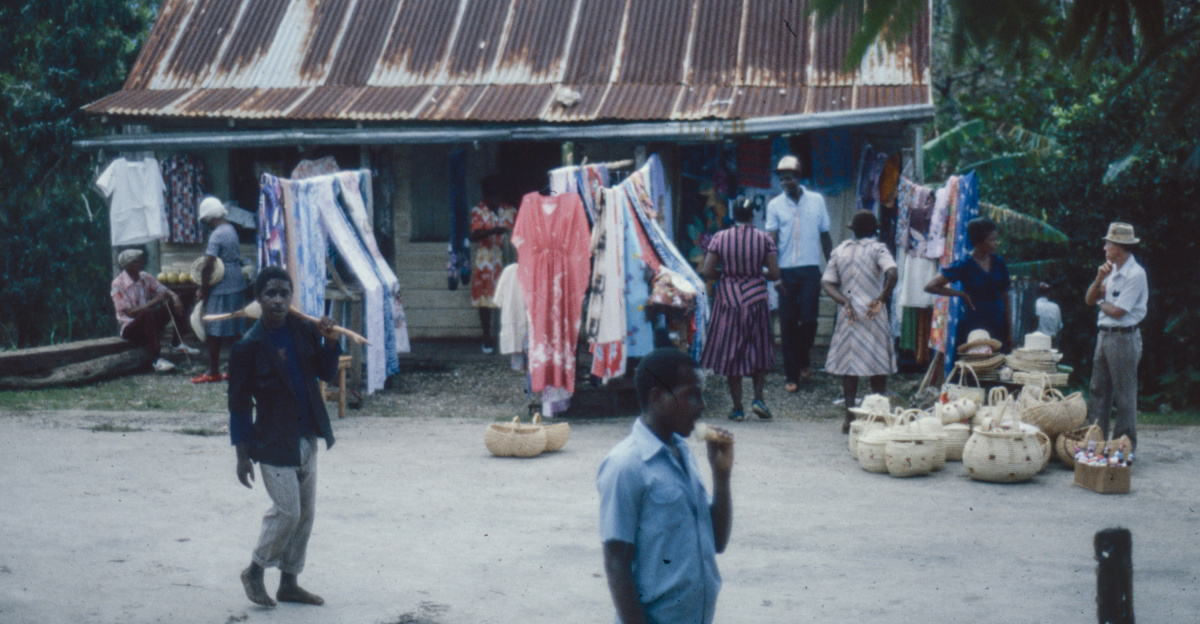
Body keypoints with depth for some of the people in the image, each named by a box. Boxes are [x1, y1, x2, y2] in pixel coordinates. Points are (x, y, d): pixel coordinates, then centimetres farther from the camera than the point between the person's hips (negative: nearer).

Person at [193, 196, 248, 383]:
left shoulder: (216, 235, -18)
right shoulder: (231, 230, 10)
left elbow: (208, 265, -24)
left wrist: (203, 290, -14)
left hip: (221, 289, -9)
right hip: (237, 285, 9)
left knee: (214, 331, -1)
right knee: (234, 330, 13)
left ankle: (213, 372, 4)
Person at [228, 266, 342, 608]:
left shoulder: (304, 332, 1)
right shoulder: (248, 347, -14)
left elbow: (326, 374, 12)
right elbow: (239, 404, -9)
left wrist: (330, 341, -7)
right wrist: (242, 454, -9)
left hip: (306, 438, 6)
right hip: (274, 442, -6)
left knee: (305, 512, 10)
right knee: (287, 511, -7)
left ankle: (289, 583, 22)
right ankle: (254, 572, 15)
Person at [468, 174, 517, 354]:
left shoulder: (510, 211, 9)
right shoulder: (478, 211, 0)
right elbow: (475, 235, -14)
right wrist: (494, 231, -30)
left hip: (506, 261, 2)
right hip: (485, 262, -2)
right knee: (485, 299, 1)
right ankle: (487, 339, 10)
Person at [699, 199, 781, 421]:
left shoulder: (720, 238, -3)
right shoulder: (764, 239, -3)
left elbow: (707, 271, -7)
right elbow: (774, 274, -6)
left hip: (728, 300, 0)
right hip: (756, 299, 0)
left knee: (731, 353, 7)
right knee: (759, 352, 16)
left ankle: (737, 407, 8)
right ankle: (758, 397, 2)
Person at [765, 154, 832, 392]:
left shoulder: (816, 201, 5)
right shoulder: (775, 205, 2)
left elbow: (825, 236, 12)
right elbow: (772, 241, -3)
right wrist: (775, 275, -13)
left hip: (810, 269, 0)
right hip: (786, 272, 0)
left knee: (808, 318, -8)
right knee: (788, 324, 1)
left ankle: (804, 358, 21)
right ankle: (791, 376, 10)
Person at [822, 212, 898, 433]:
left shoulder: (840, 250, 8)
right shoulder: (877, 249, -4)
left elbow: (827, 283, 1)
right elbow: (892, 272, -22)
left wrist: (844, 302, -7)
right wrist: (882, 298, -17)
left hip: (848, 314, 3)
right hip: (873, 315, -3)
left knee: (848, 364, 8)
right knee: (878, 366, 7)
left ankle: (850, 417, 5)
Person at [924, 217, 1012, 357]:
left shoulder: (998, 263, 7)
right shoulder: (965, 265, -6)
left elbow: (1006, 298, 13)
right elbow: (930, 286, -7)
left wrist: (1009, 332, 10)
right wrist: (962, 294, -6)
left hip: (997, 328, 4)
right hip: (973, 327, -4)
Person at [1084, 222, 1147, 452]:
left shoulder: (1135, 274, -15)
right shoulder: (1112, 270, 13)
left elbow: (1117, 311, -18)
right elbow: (1089, 299, 9)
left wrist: (1101, 301, 1)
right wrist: (1099, 278, -6)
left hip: (1123, 338, -9)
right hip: (1104, 336, 9)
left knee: (1124, 394, 0)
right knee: (1098, 390, 11)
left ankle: (1126, 446, 7)